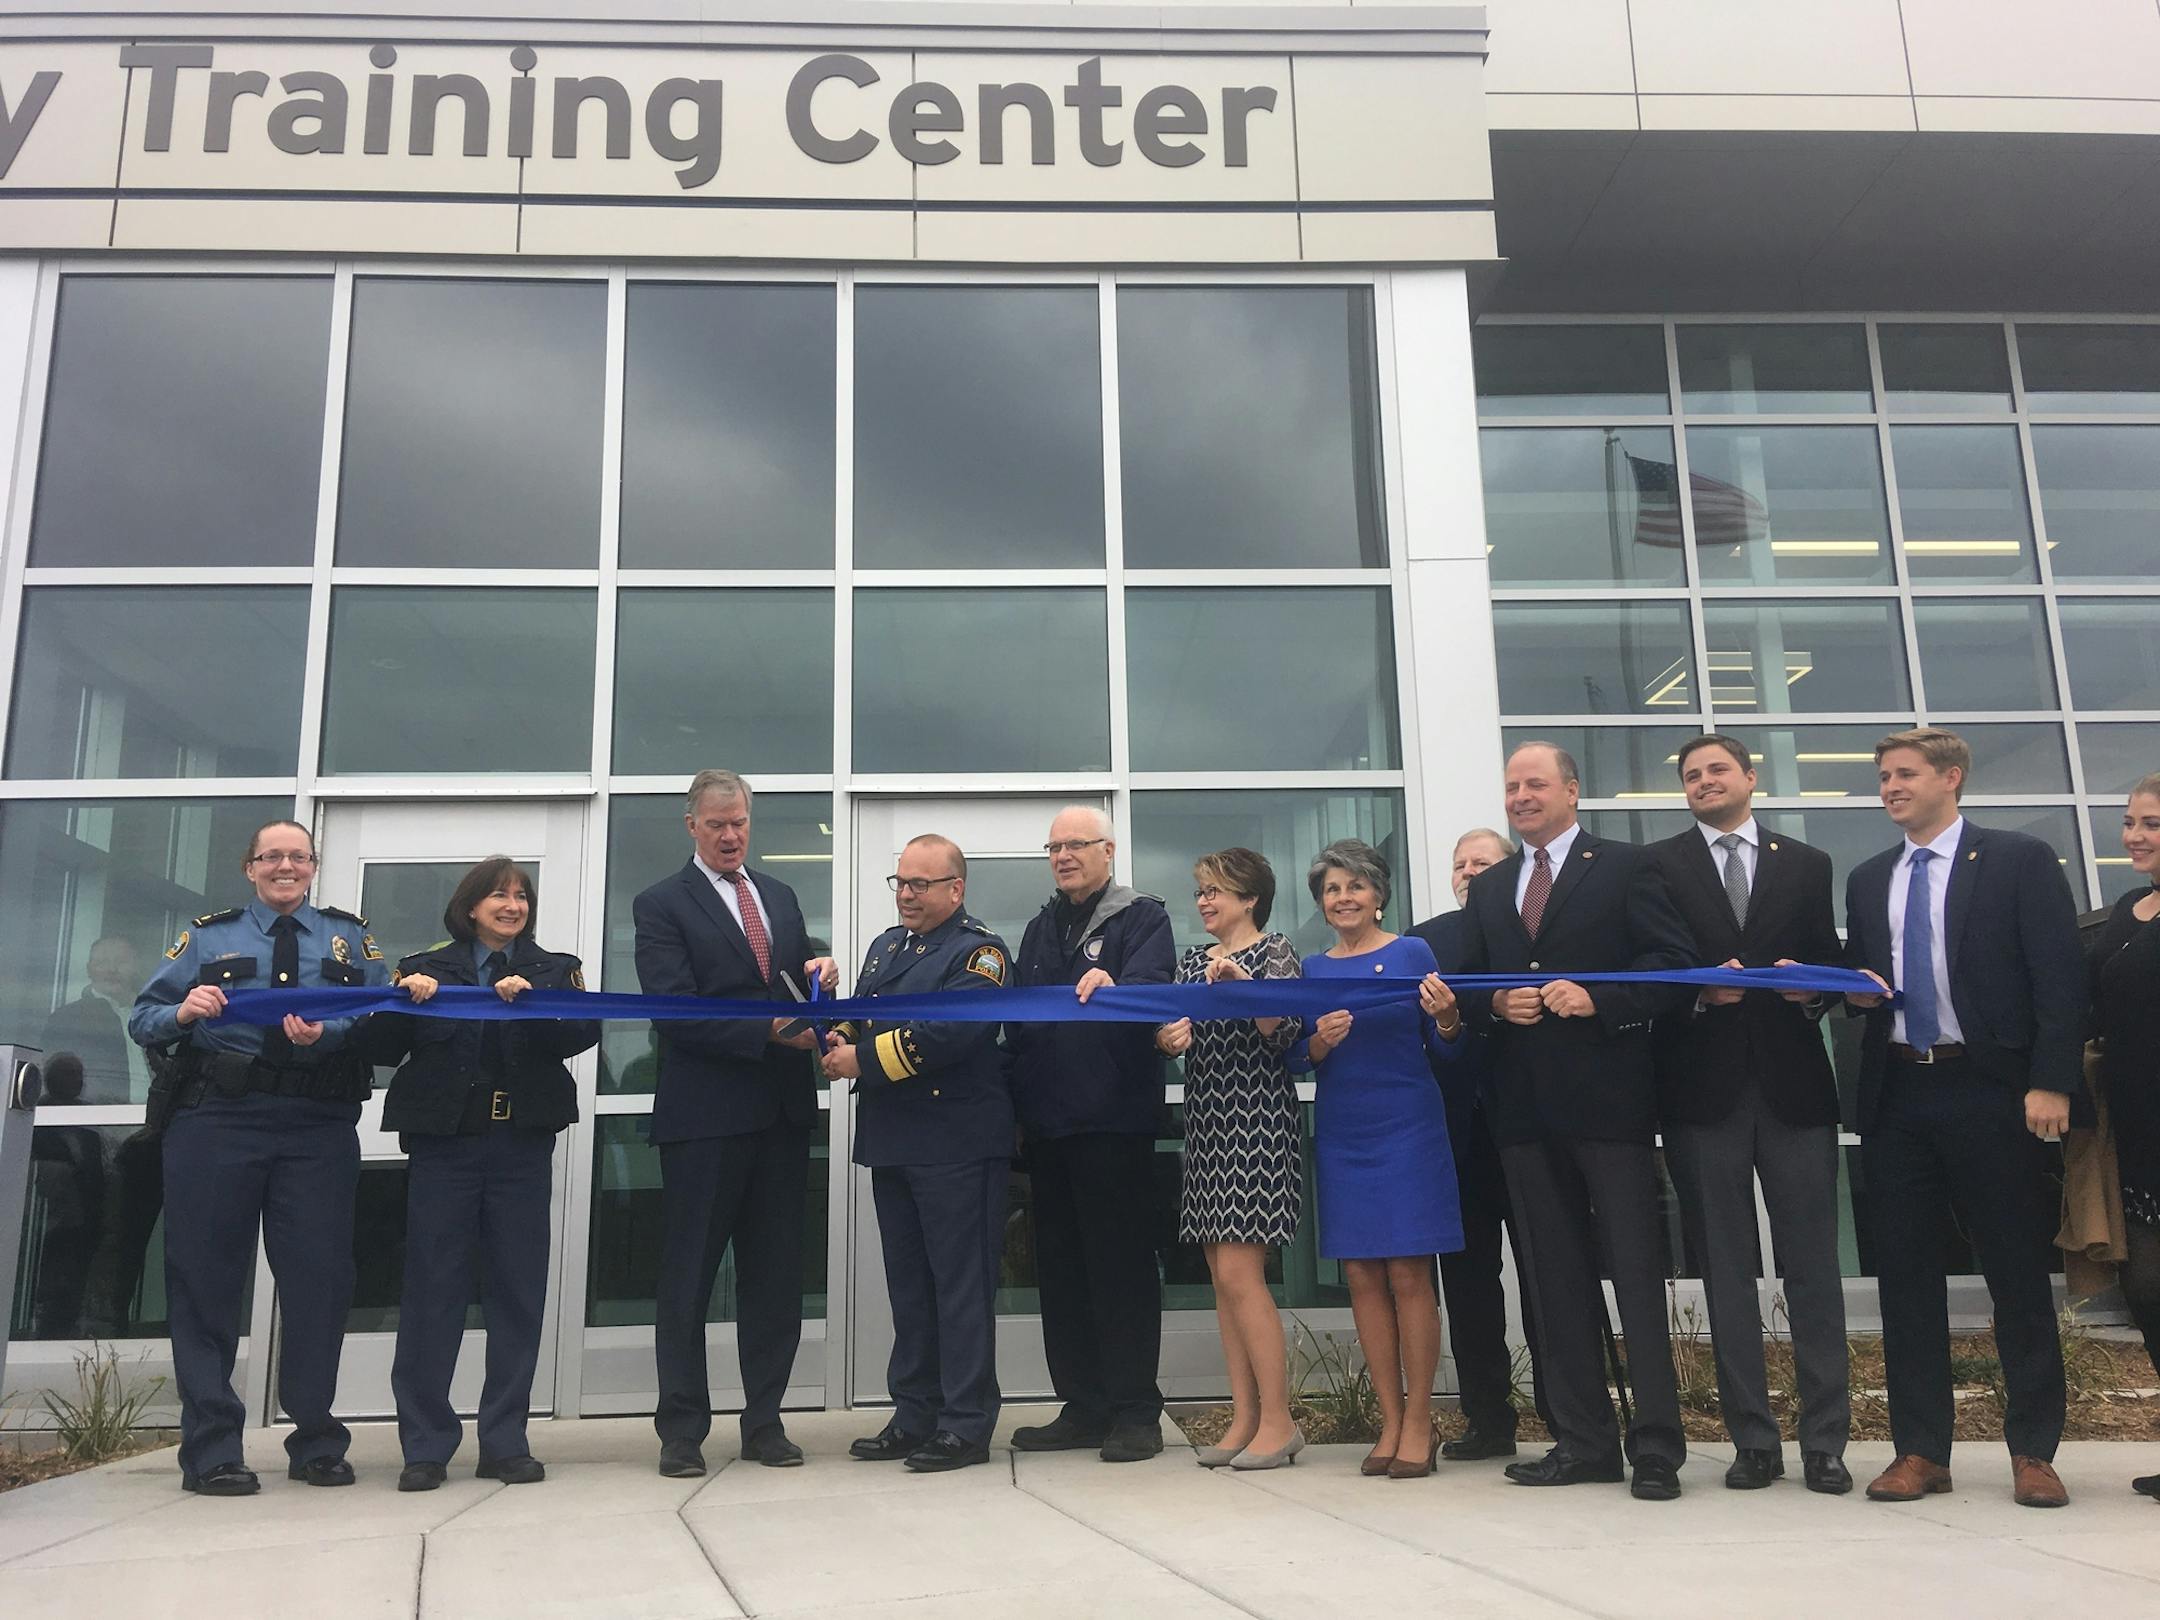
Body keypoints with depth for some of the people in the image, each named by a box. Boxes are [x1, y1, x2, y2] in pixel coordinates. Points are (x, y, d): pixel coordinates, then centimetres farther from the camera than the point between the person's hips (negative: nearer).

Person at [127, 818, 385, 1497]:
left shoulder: (350, 937, 14)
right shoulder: (208, 937, 15)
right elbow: (142, 1018, 8)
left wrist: (327, 1034, -18)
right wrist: (183, 1013, -13)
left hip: (318, 1127, 0)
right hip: (215, 1121, 0)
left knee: (318, 1276, 1)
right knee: (206, 1278, 1)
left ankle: (317, 1442, 15)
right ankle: (210, 1449, 10)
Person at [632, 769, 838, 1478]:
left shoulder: (780, 896, 16)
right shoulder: (661, 905, -1)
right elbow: (678, 1013, -12)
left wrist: (819, 977, -4)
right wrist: (771, 1031, -21)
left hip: (783, 1111, 5)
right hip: (705, 1116, -5)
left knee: (775, 1274, 10)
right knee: (688, 1278, 4)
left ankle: (764, 1420, 20)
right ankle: (682, 1429, 14)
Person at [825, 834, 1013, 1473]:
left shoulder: (979, 952, -7)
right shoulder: (885, 947, 19)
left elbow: (947, 1033, -21)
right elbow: (859, 1022, 19)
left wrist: (863, 1060, -17)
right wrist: (840, 1042, -5)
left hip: (956, 1144, -8)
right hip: (891, 1143, 8)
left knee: (960, 1286, -1)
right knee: (908, 1287, 14)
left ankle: (966, 1425, 6)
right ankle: (914, 1416, 23)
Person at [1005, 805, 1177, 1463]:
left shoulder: (1142, 917, -1)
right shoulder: (1040, 929, 18)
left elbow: (1151, 984, -20)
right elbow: (1016, 1023, 19)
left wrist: (1113, 985, -42)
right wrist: (1017, 1108, 12)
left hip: (1114, 1121, -7)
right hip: (1047, 1124, 7)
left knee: (1123, 1266, -2)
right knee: (1060, 1268, 10)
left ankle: (1135, 1413, 6)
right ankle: (1082, 1408, 20)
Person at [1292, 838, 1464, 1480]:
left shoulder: (1412, 953, -1)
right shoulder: (1313, 969, 9)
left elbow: (1445, 1052, 0)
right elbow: (1300, 1062, 7)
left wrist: (1446, 1020, -21)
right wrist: (1322, 1041, -14)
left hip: (1408, 1131, -4)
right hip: (1341, 1135, 4)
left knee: (1409, 1276, -3)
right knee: (1363, 1277, 5)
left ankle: (1418, 1422, 7)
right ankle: (1390, 1421, 14)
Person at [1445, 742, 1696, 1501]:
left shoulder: (1626, 868, 1)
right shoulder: (1488, 887, 16)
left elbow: (1673, 963, -7)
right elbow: (1469, 987, 16)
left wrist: (1598, 999, -19)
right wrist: (1496, 1004, -5)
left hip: (1609, 1097, -5)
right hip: (1526, 1104, 5)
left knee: (1636, 1272, -1)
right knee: (1556, 1278, 9)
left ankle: (1657, 1446, 5)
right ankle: (1583, 1440, 17)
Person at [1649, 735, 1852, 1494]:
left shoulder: (1807, 865, 13)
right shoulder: (1657, 866, 6)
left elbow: (1831, 964, 10)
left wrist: (1812, 988, -12)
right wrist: (1698, 991, -17)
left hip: (1793, 1083, 1)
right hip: (1703, 1089, -1)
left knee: (1812, 1265, 2)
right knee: (1726, 1270, 4)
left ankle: (1825, 1440, 9)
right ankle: (1753, 1440, 12)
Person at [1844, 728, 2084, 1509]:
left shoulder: (2020, 861, 0)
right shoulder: (1867, 880, 15)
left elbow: (2059, 978, -6)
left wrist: (2051, 1083, -14)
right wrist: (1857, 990, -3)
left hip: (1989, 1091, -4)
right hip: (1897, 1094, 5)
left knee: (2018, 1270, 3)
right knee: (1905, 1272, 6)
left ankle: (2033, 1452, 14)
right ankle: (1920, 1450, 14)